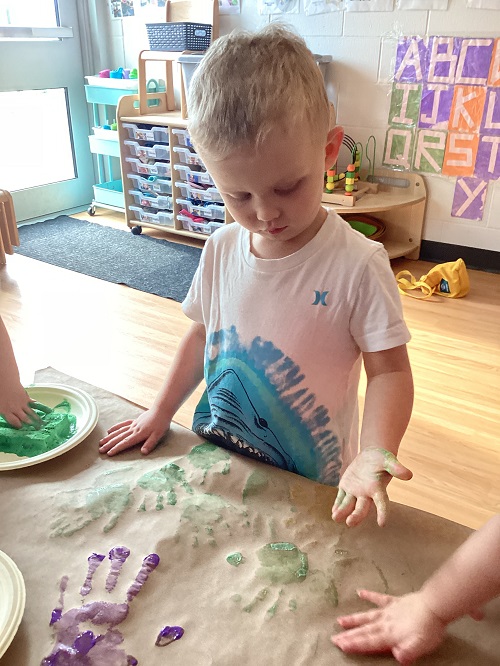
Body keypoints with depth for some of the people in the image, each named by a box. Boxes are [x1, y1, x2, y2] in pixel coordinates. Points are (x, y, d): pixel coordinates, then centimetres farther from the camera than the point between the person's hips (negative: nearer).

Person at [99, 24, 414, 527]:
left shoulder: (357, 265, -22)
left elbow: (388, 370, -18)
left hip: (311, 485, -4)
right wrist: (161, 412, 7)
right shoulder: (221, 249, -6)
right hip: (214, 463, 5)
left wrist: (373, 454, -34)